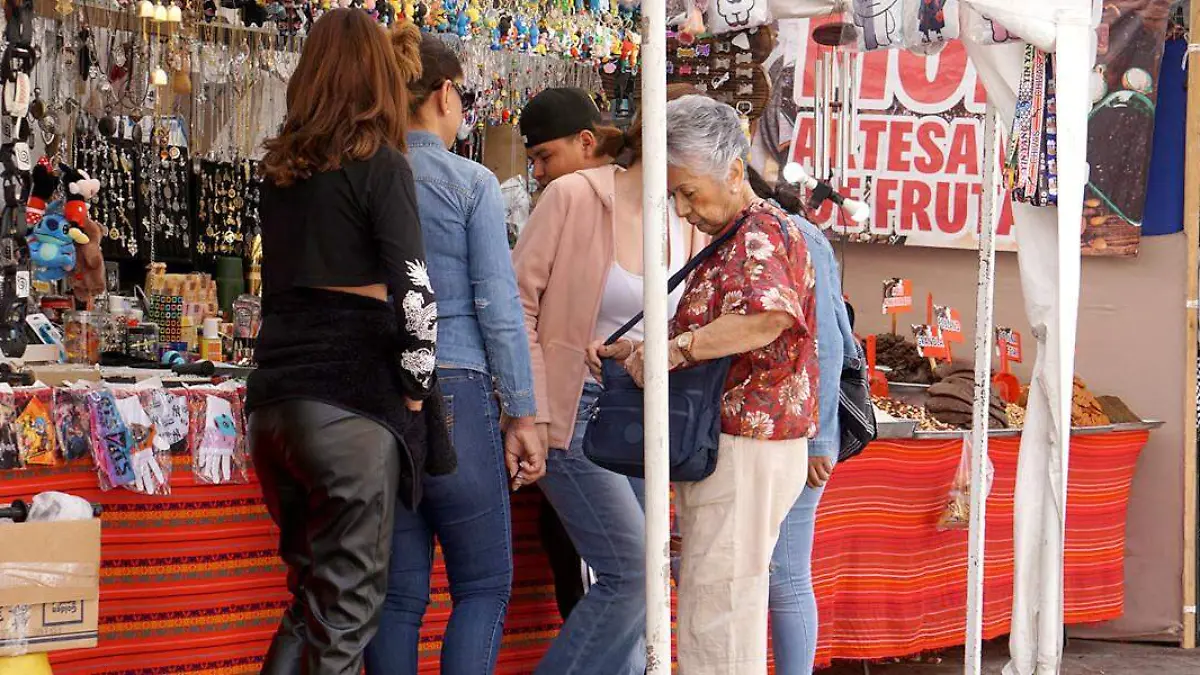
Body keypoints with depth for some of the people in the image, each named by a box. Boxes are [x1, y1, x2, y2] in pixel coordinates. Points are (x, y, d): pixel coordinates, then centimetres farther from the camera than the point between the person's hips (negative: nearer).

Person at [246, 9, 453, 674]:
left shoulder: (282, 169, 12)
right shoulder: (379, 164, -6)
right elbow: (414, 296, -12)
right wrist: (415, 394, -1)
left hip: (273, 400, 6)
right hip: (350, 406, -6)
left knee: (309, 596, 17)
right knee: (348, 609, -2)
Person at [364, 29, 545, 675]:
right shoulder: (471, 184, -5)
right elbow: (498, 308, -7)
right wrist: (522, 416, -1)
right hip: (455, 391, -4)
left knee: (398, 593, 8)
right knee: (483, 585, 5)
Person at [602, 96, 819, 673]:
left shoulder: (762, 232, -13)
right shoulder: (731, 242, 21)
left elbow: (767, 318, -34)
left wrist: (672, 349, -28)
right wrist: (632, 352, 15)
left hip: (746, 447, -11)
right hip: (722, 446, 11)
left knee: (716, 612, -10)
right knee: (721, 609, 14)